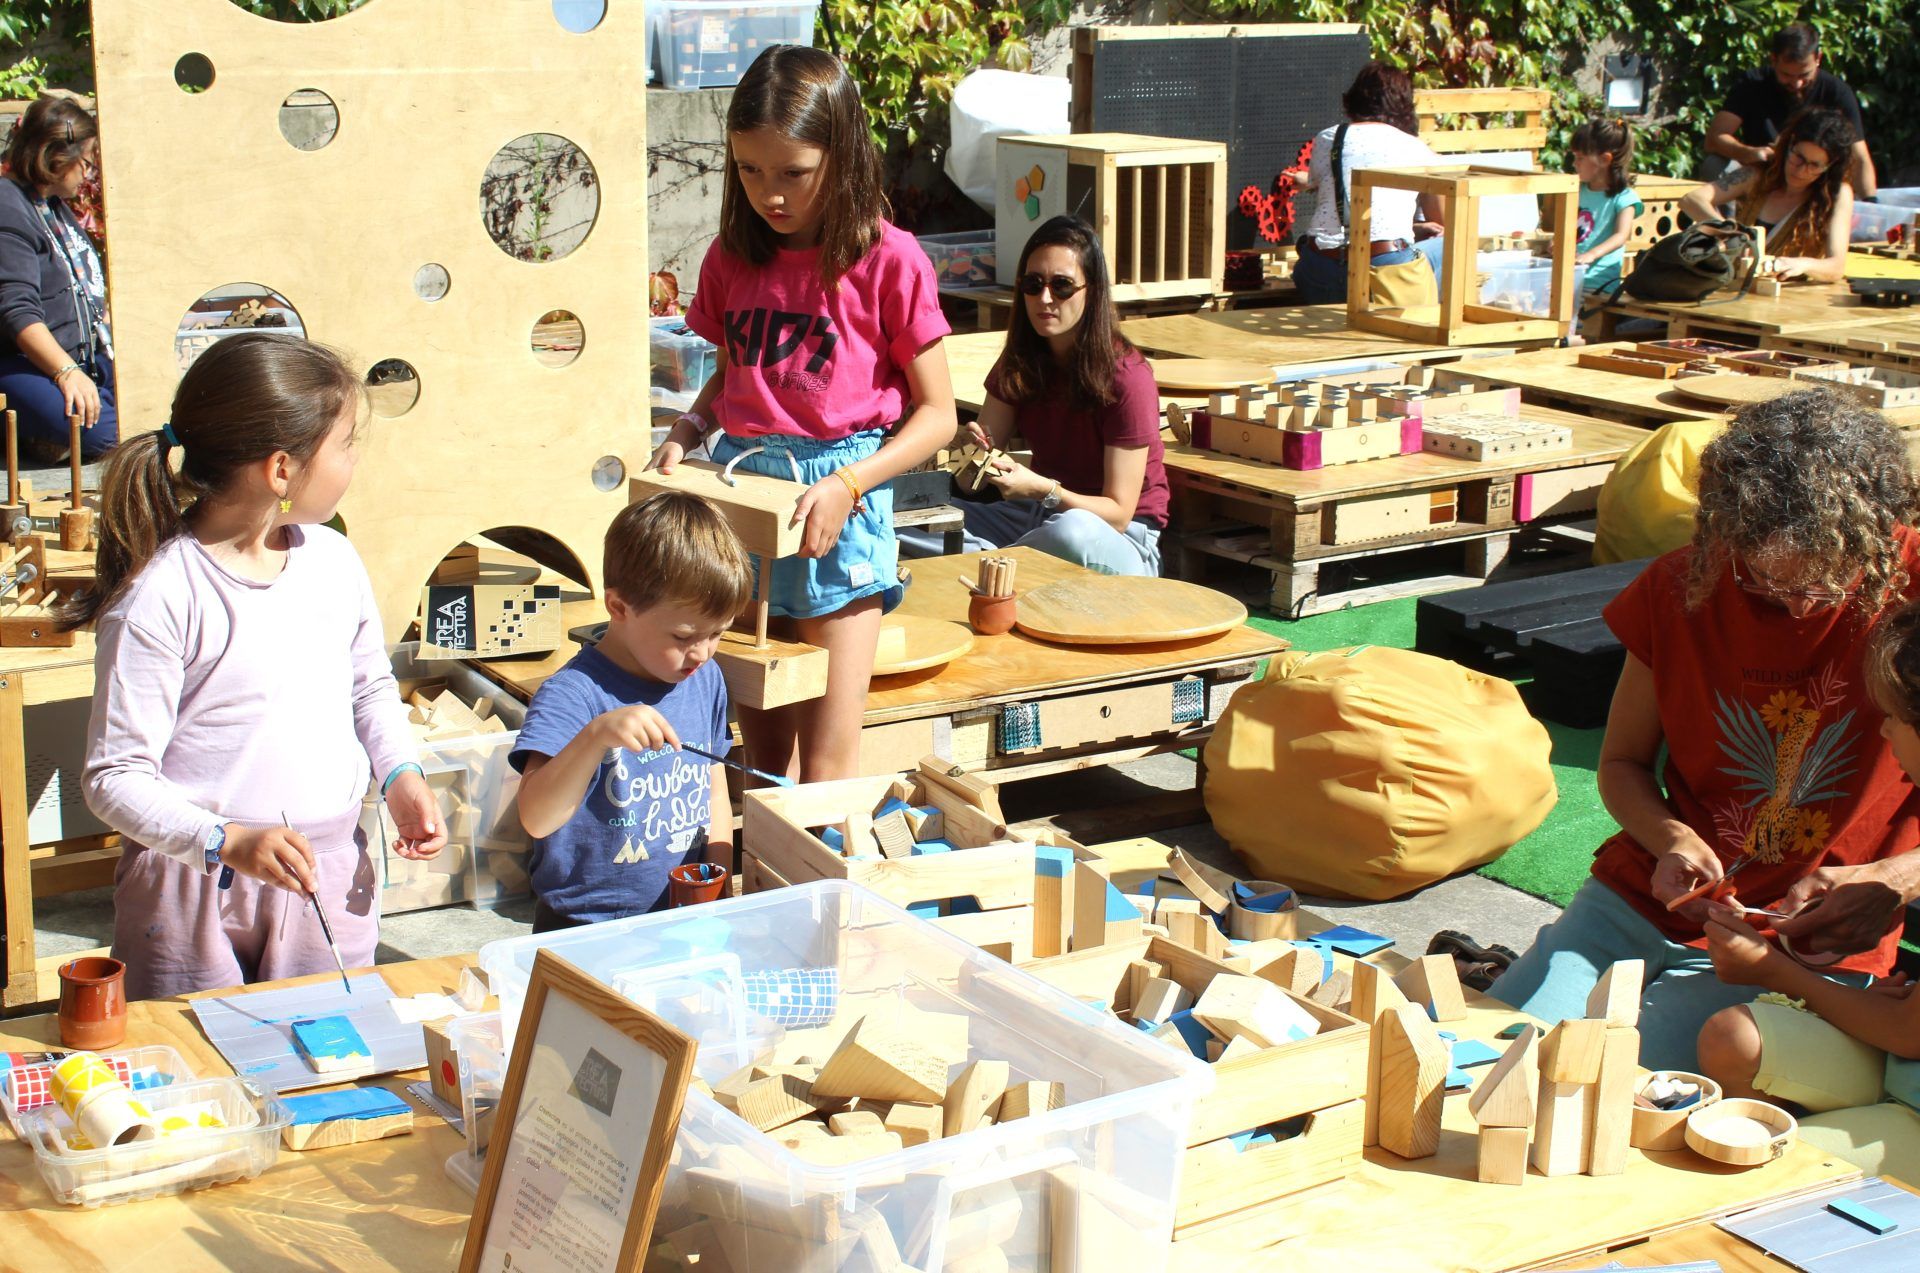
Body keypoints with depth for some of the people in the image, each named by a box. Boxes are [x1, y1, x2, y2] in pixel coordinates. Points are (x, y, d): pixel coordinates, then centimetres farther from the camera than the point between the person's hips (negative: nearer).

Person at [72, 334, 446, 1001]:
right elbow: (113, 778, -15)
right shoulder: (159, 599, -17)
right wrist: (227, 842, -28)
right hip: (196, 894, -5)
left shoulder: (333, 559, 3)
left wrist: (400, 775, 3)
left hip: (331, 884, 5)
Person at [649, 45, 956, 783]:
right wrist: (686, 432, 1)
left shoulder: (888, 261, -8)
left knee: (827, 765, -3)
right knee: (762, 751, 12)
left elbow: (936, 414, -5)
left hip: (837, 501, -5)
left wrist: (847, 485, -18)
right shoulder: (733, 258, 6)